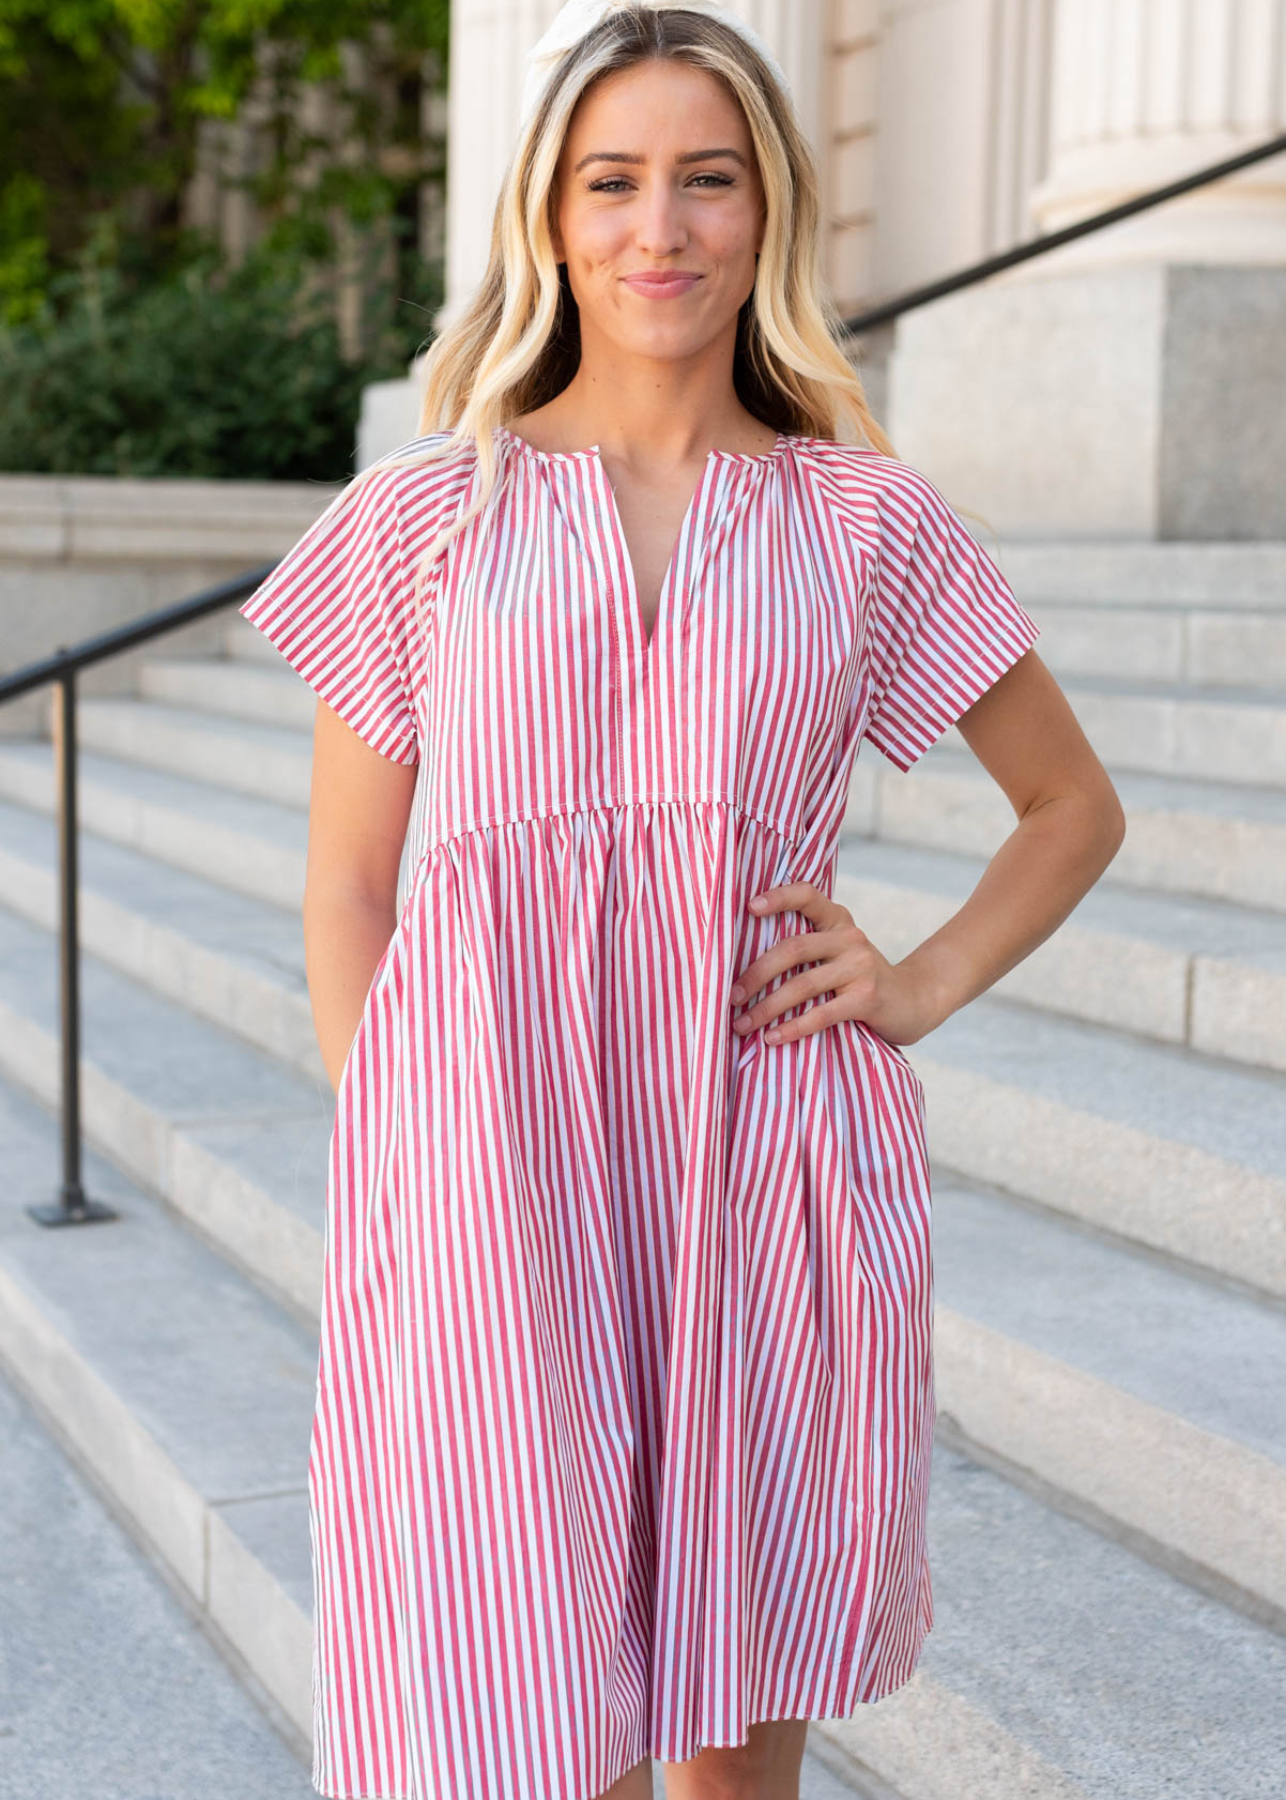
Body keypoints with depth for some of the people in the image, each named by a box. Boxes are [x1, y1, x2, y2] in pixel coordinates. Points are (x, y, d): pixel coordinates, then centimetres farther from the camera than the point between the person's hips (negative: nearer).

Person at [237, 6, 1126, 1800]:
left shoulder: (872, 522, 7)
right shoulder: (420, 516, 6)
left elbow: (1073, 806, 18)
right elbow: (346, 885, 9)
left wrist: (924, 984, 4)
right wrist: (389, 1166, 0)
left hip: (769, 1160, 1)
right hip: (492, 1165, -1)